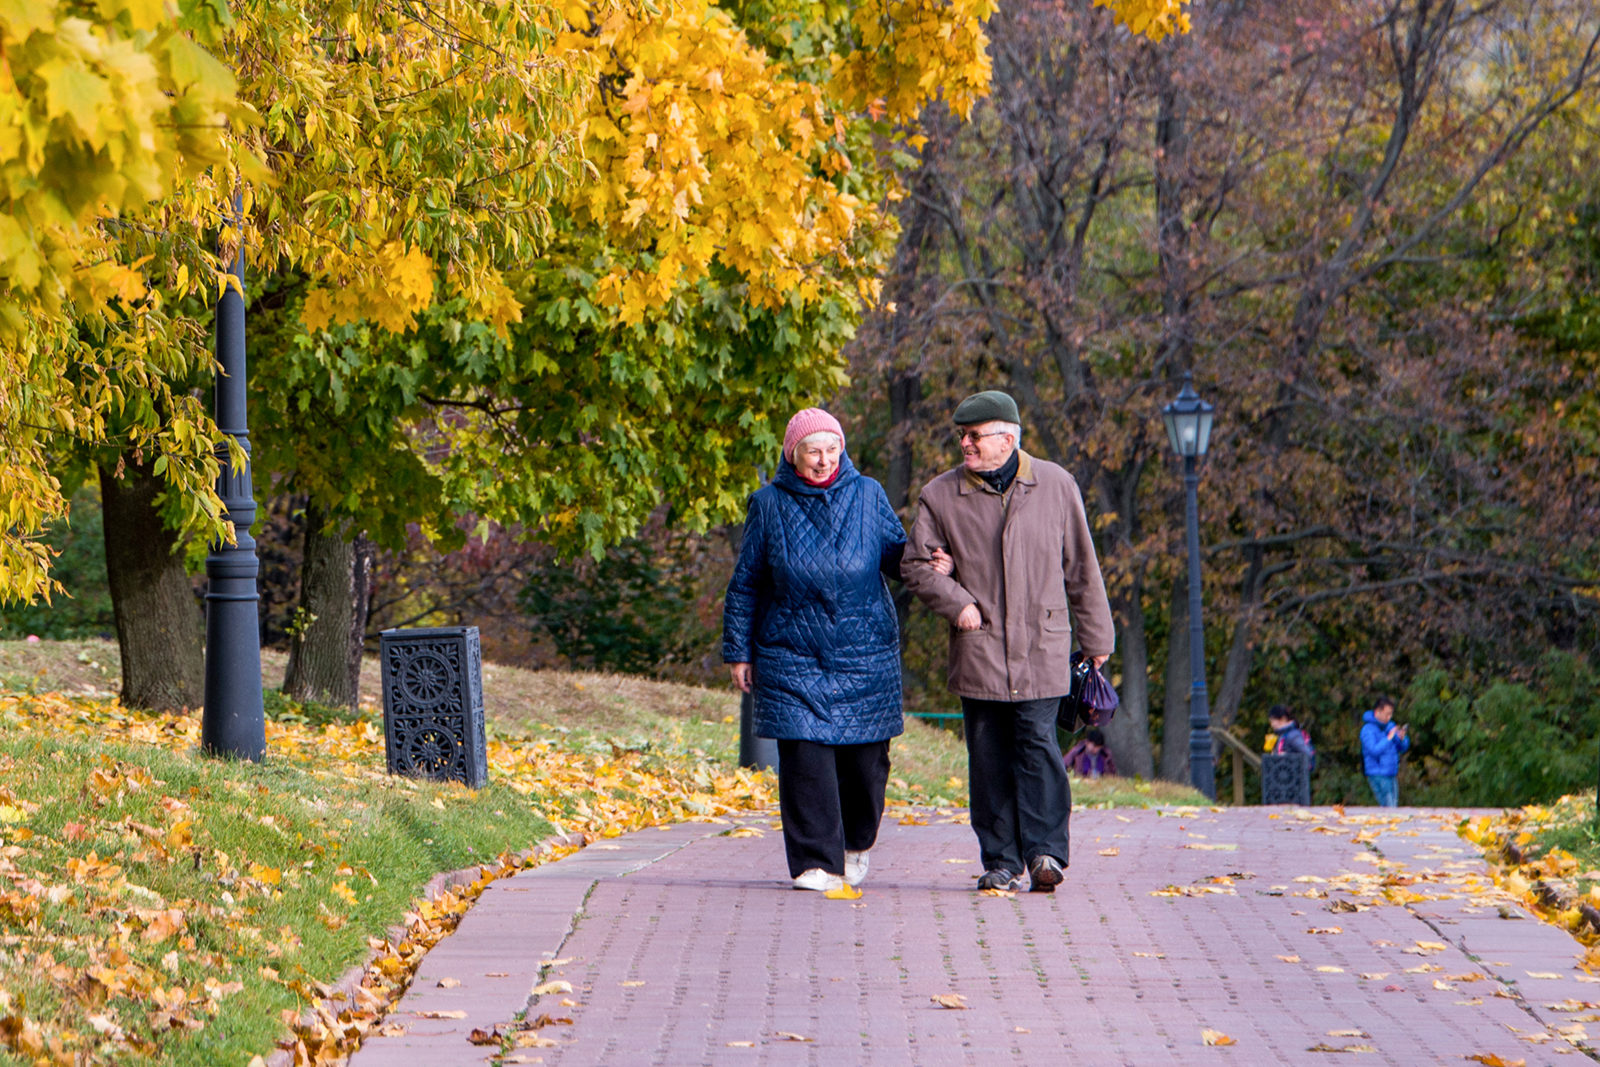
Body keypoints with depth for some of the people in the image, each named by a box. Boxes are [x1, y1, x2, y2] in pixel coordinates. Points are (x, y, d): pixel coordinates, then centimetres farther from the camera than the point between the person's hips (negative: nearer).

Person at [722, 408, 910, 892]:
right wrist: (738, 650, 7)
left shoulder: (868, 496, 3)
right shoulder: (770, 504, 2)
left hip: (865, 655, 1)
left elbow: (898, 556, 9)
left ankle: (854, 844, 28)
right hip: (793, 657, -1)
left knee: (864, 757, 4)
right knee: (805, 757, -9)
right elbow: (745, 584, 8)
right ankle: (816, 861, -3)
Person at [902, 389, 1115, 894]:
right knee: (988, 758, 2)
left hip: (1041, 647, -1)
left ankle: (1045, 852, -10)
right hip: (978, 652, 1)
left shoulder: (1055, 485, 5)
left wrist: (1095, 639, 12)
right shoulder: (941, 496, 4)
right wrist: (956, 602, -9)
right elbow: (917, 565, 9)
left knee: (1037, 744, -11)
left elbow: (1081, 568, 10)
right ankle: (1001, 861, 8)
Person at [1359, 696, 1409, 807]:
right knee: (1388, 807, -14)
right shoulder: (1368, 729, -11)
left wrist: (1402, 738, -8)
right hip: (1377, 775, -7)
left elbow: (1403, 748, 13)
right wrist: (1389, 738, -23)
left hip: (1392, 774, 7)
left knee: (1394, 807, 6)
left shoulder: (1391, 726, 10)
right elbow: (1374, 750, -22)